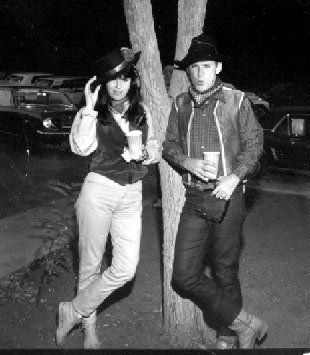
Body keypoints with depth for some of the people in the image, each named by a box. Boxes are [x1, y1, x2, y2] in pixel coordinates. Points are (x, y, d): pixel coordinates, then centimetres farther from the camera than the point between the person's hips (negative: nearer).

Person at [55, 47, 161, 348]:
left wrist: (149, 152, -4)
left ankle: (73, 311, 17)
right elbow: (82, 147, -18)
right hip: (98, 191, -3)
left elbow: (156, 149, 18)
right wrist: (90, 107, -18)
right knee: (91, 264, 7)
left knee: (125, 269, -3)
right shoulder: (92, 114, -1)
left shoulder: (142, 112, 9)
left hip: (132, 196, 4)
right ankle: (88, 326, 28)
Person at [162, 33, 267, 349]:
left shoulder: (236, 100, 0)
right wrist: (188, 162, -10)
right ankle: (245, 323, 12)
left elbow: (254, 143, 3)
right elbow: (169, 146, 12)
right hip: (194, 199, 3)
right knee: (184, 276, -3)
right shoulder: (180, 104, 8)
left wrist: (235, 176, -13)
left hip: (227, 197, -3)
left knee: (225, 273, 7)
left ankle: (227, 337, 27)